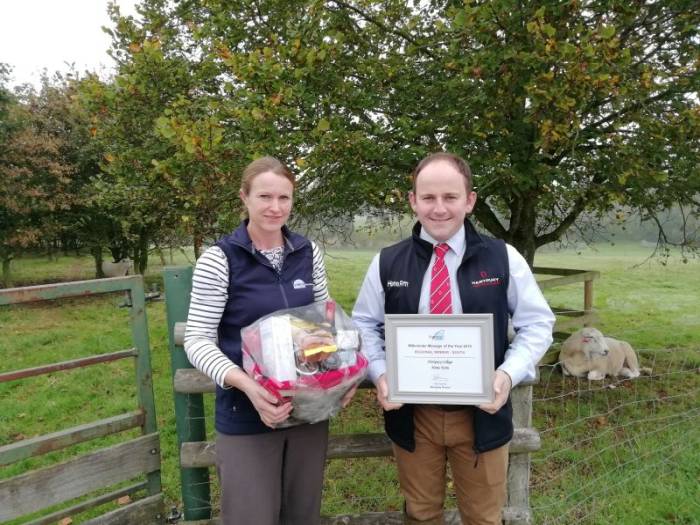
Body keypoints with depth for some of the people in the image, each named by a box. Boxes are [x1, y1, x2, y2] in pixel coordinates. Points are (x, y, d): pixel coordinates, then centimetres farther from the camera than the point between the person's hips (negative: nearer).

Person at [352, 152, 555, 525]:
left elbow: (537, 324, 0)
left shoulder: (504, 258, -5)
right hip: (411, 414, 1)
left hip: (481, 414, 0)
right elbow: (364, 325, 5)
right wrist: (379, 373, -12)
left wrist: (509, 373, -17)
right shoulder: (387, 263, -2)